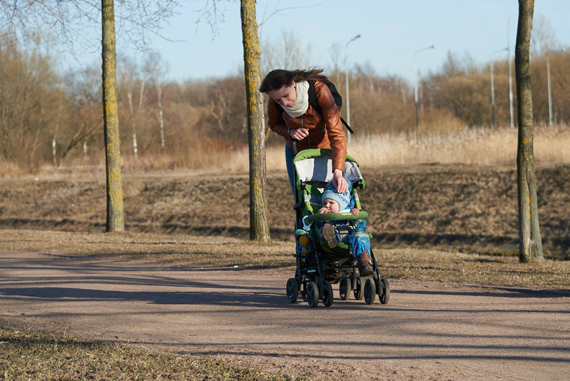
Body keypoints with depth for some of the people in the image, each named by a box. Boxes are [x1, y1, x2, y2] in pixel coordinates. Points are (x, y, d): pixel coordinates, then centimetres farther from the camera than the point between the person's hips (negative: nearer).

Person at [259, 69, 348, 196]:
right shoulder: (274, 104, -22)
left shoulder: (319, 91, -33)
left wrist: (338, 171, -46)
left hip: (326, 148, -3)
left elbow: (336, 133, -34)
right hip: (297, 151, 3)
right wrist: (290, 132, -21)